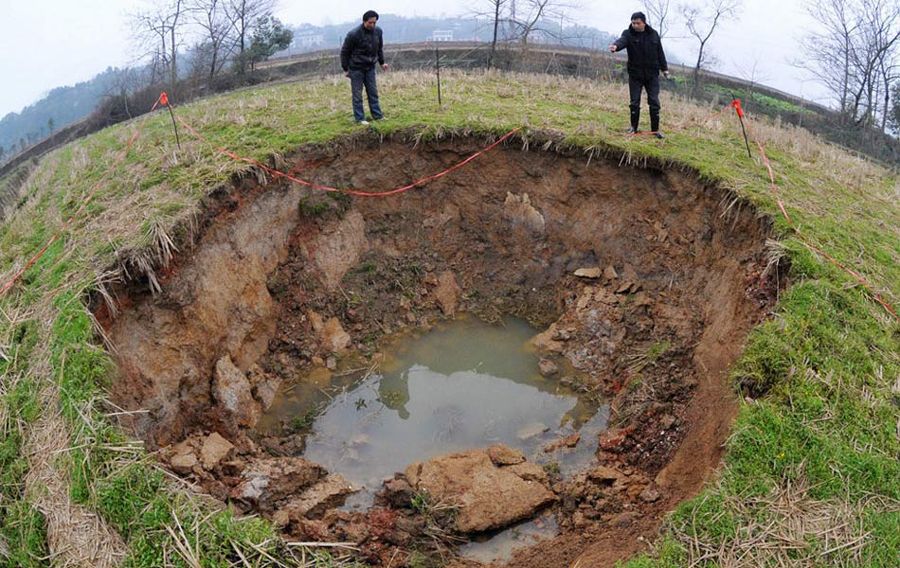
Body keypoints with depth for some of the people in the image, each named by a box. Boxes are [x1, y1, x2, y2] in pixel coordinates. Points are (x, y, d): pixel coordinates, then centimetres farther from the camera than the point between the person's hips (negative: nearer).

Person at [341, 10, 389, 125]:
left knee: (373, 92, 8)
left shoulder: (378, 31, -4)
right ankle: (360, 118, 6)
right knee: (357, 94, 0)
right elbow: (344, 52, -9)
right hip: (356, 68, -5)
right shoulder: (353, 34, -20)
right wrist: (345, 69, -6)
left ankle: (377, 115, 15)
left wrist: (382, 62, 13)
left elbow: (380, 48, 15)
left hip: (370, 68, 5)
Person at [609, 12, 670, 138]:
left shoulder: (653, 34, 3)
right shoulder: (628, 34, -6)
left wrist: (664, 68, 12)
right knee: (634, 102, 3)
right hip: (635, 74, -1)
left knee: (654, 102, 1)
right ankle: (634, 127, 18)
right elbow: (622, 41, -29)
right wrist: (616, 46, -52)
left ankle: (655, 129, 10)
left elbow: (660, 52, 11)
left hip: (652, 74, 1)